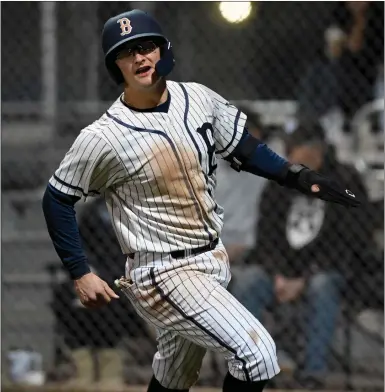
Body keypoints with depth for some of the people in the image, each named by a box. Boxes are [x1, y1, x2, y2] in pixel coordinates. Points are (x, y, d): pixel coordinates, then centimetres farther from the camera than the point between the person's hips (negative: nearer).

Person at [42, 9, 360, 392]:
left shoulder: (199, 99, -1)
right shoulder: (102, 138, -16)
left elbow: (242, 148, 12)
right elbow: (57, 199, -5)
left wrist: (300, 176, 0)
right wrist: (80, 274, -8)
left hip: (213, 258, 6)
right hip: (163, 274, -6)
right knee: (257, 353, -19)